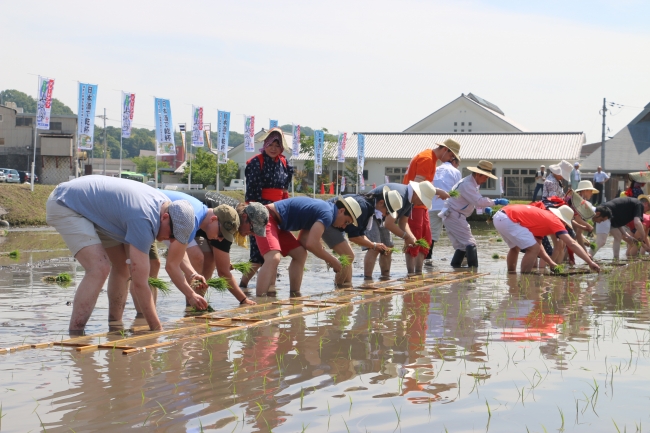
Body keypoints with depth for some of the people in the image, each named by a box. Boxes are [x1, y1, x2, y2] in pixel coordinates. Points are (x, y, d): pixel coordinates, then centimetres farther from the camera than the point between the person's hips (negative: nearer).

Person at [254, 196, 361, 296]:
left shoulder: (321, 208, 15)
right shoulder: (327, 214, -15)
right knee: (274, 258, -27)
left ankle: (294, 295, 12)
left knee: (300, 254, 12)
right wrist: (332, 260, -10)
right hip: (266, 218, -11)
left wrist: (327, 257, 5)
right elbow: (311, 244, -24)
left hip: (275, 223, 11)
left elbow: (304, 240, 14)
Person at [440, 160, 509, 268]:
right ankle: (473, 268, -15)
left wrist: (485, 207, 2)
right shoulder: (467, 185, -20)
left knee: (461, 245, 13)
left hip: (450, 216, 10)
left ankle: (454, 267, 13)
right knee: (470, 244, -12)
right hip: (455, 216, -10)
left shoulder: (472, 183, 13)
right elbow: (478, 201, -29)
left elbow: (475, 200, 20)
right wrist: (496, 202, -24)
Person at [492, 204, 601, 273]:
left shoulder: (543, 217, 24)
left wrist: (551, 263, 19)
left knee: (515, 247, 31)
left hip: (499, 216, 10)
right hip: (508, 219, -10)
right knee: (533, 249, -5)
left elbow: (537, 244, 27)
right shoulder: (554, 221, -1)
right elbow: (572, 244, -7)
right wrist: (590, 262, -7)